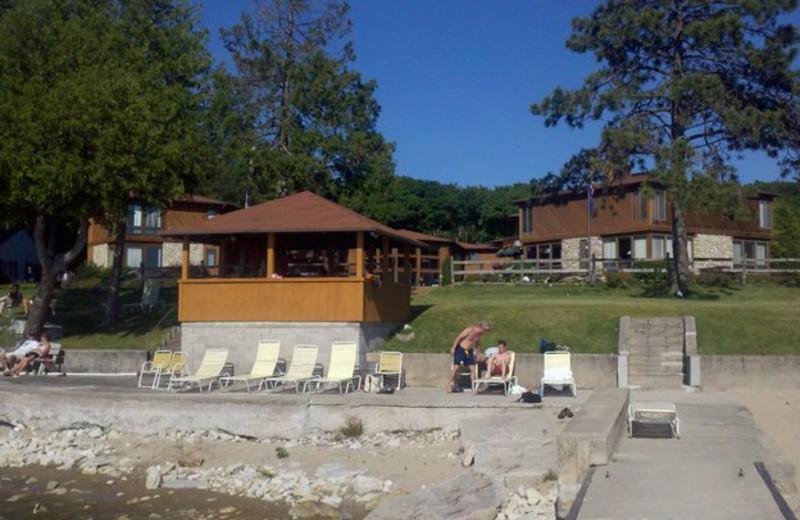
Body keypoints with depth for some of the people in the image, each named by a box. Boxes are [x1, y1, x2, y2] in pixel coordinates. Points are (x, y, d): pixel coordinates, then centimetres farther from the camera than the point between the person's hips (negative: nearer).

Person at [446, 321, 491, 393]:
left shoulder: (480, 334, 3)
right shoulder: (470, 330, -19)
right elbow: (459, 337, -16)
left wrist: (478, 353, 19)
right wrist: (453, 348, -16)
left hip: (469, 351, 7)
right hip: (460, 349, -7)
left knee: (473, 368, -2)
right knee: (456, 367, -11)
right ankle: (449, 386, -2)